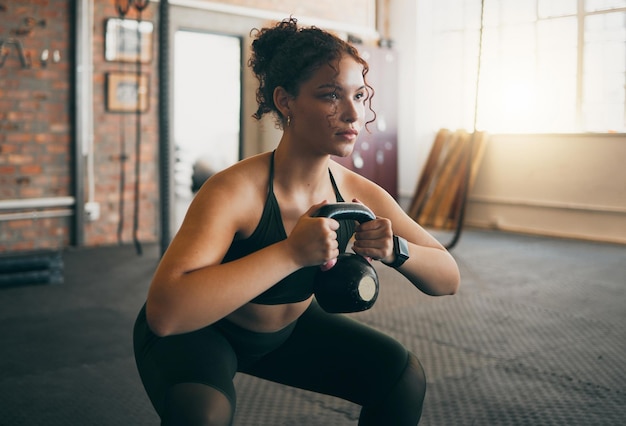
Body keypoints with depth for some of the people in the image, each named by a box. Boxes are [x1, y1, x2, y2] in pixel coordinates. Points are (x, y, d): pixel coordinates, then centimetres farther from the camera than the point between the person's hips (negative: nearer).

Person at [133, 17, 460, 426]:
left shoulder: (360, 194, -16)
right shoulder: (234, 190, -33)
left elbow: (449, 278, -8)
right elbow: (164, 311, -45)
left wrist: (395, 250, -30)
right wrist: (291, 251, -46)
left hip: (288, 326, 6)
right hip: (196, 331, -5)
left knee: (403, 376, -4)